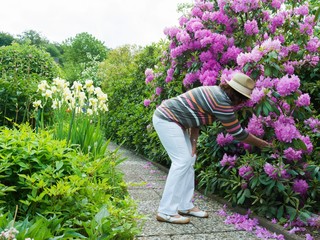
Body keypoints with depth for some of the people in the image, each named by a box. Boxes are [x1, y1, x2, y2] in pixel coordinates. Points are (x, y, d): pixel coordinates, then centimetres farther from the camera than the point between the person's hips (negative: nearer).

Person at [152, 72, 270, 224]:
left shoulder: (216, 93, 7)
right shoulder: (222, 102, -22)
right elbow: (237, 133, -15)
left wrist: (194, 143, 2)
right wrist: (261, 144, -3)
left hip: (173, 120, 10)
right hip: (166, 119, -10)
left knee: (189, 159, 10)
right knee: (182, 161, -11)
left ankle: (185, 206, 18)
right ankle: (166, 212, -7)